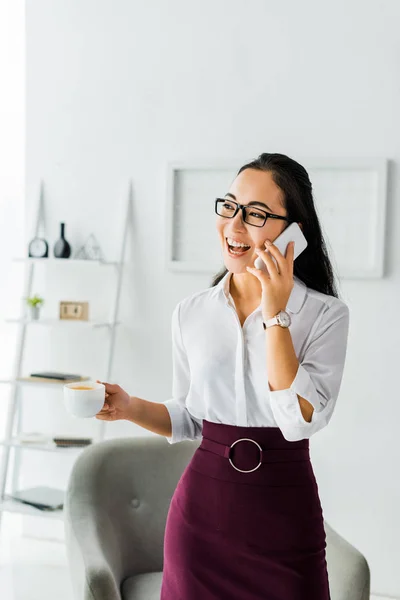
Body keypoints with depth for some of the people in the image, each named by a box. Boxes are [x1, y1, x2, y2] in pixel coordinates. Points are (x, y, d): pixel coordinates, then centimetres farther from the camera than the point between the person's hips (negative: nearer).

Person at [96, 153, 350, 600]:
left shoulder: (326, 315, -8)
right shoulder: (191, 312, 2)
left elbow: (300, 420, -20)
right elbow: (188, 419, 11)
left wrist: (275, 315, -19)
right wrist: (130, 408, -7)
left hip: (285, 514, -2)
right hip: (203, 505, 3)